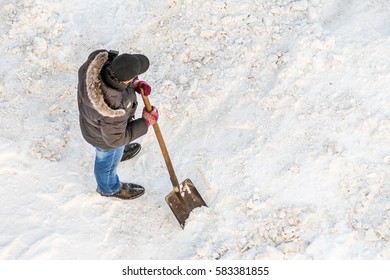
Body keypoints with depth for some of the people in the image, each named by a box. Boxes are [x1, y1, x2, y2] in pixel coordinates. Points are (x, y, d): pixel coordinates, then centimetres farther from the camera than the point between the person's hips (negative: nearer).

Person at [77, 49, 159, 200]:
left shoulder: (101, 59, -34)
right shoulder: (113, 109, -48)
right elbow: (115, 139, -28)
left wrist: (136, 84, -20)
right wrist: (146, 122, -21)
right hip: (105, 137, -5)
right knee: (108, 163, 28)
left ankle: (119, 152, 73)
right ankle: (110, 188, 60)